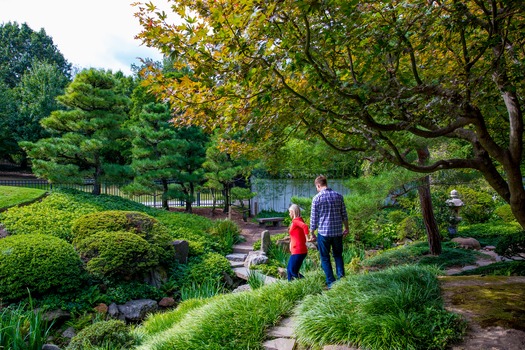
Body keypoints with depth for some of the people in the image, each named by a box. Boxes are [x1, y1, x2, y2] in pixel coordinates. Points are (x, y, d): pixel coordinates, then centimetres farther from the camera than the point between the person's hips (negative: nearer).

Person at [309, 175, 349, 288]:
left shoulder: (317, 198, -9)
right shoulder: (338, 196, 2)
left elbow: (314, 218, -6)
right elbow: (344, 215, 7)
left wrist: (312, 233, 4)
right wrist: (346, 228, 21)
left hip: (323, 232, -3)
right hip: (337, 232, 4)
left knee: (325, 258, 10)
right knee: (338, 255, 20)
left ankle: (331, 282, 11)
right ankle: (341, 278, 9)